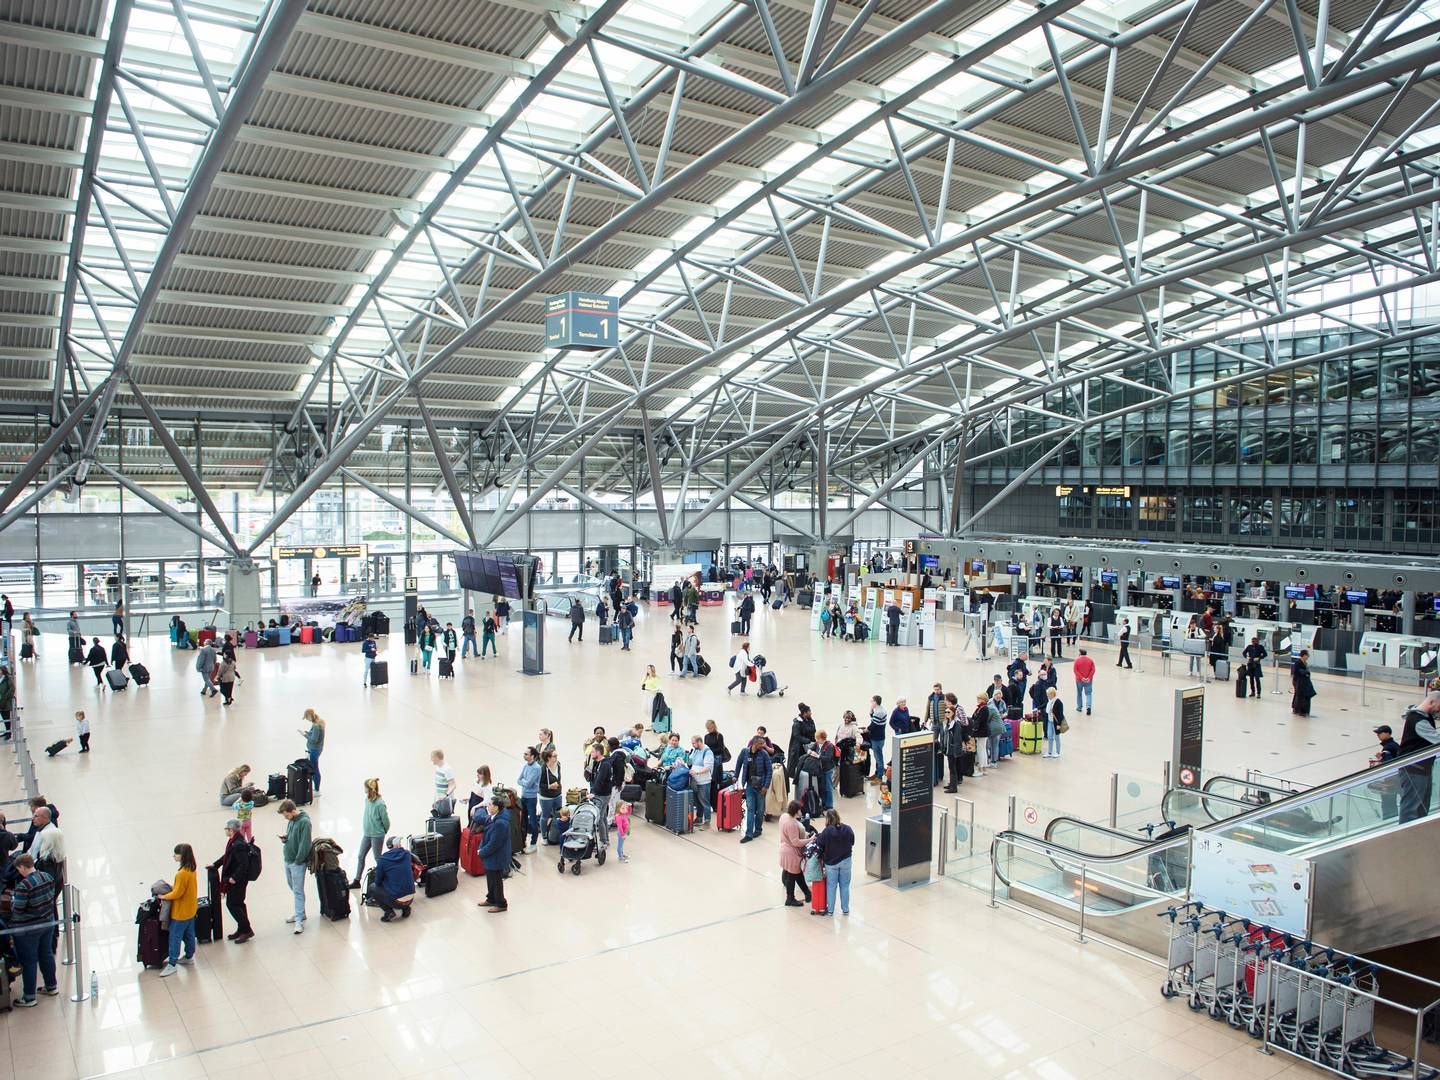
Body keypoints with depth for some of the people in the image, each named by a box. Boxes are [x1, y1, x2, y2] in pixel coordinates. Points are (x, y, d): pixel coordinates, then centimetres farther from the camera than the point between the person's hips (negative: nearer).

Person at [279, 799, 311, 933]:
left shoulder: (304, 822, -19)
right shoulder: (291, 820, 7)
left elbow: (305, 843, -20)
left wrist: (298, 860, -18)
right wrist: (285, 837, -1)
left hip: (298, 862, -9)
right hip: (288, 860, 9)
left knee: (298, 891, -5)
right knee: (292, 887, 18)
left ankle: (299, 920, -2)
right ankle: (300, 913, 31)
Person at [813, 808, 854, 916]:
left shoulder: (826, 831, -20)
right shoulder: (848, 829, -11)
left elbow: (819, 845, -14)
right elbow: (852, 843, 2)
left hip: (831, 863, -2)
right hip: (845, 861, 2)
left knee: (831, 886, 12)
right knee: (844, 885, 14)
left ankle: (830, 910, 19)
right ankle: (845, 909, 21)